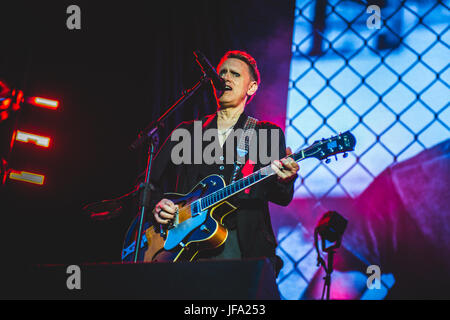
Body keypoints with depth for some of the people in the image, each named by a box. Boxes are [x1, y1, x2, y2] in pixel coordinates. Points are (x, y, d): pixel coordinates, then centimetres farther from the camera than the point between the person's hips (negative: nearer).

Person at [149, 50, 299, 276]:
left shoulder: (268, 133, 13)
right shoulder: (186, 132, 18)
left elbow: (281, 198, 3)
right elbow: (150, 180, 21)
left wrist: (284, 179, -20)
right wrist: (156, 203, 0)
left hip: (242, 239, -1)